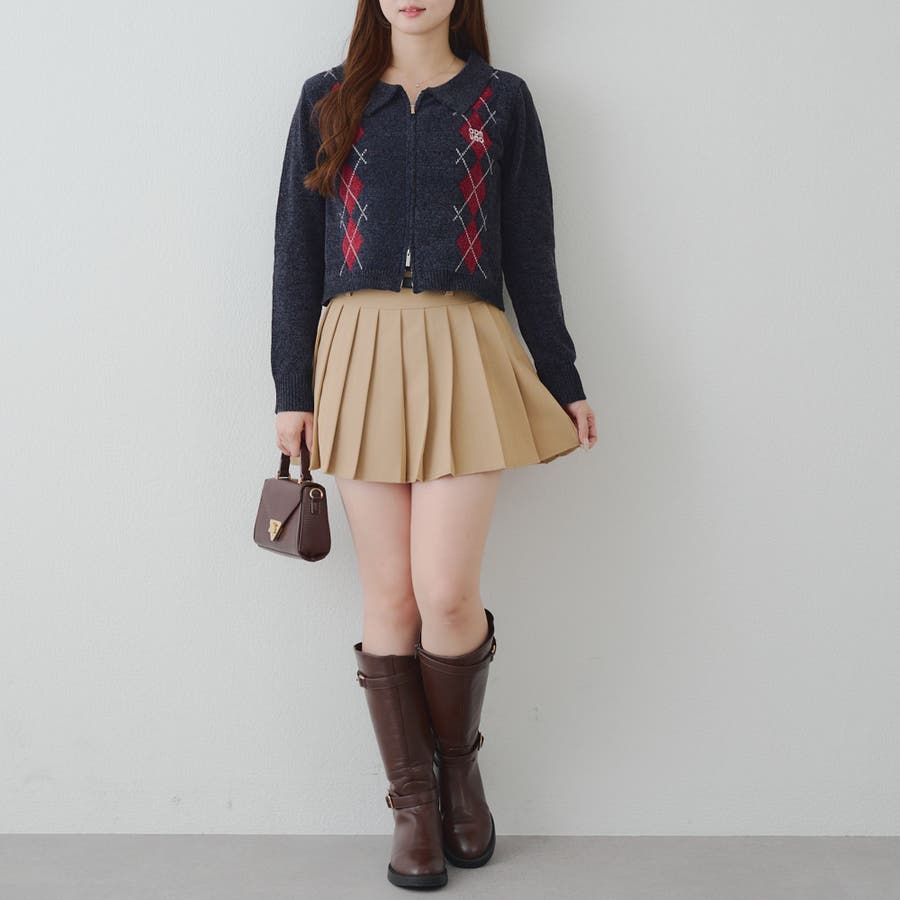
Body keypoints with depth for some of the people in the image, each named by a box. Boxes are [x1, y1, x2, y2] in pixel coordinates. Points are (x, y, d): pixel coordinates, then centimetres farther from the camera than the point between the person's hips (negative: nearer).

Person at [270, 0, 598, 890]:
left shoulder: (501, 101, 10)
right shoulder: (328, 100, 11)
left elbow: (529, 251, 10)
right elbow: (296, 250, 9)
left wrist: (564, 382, 10)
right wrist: (292, 391, 3)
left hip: (463, 357, -1)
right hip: (360, 356, 1)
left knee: (447, 593, -8)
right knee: (389, 596, 2)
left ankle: (460, 760, 21)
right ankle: (413, 799, 18)